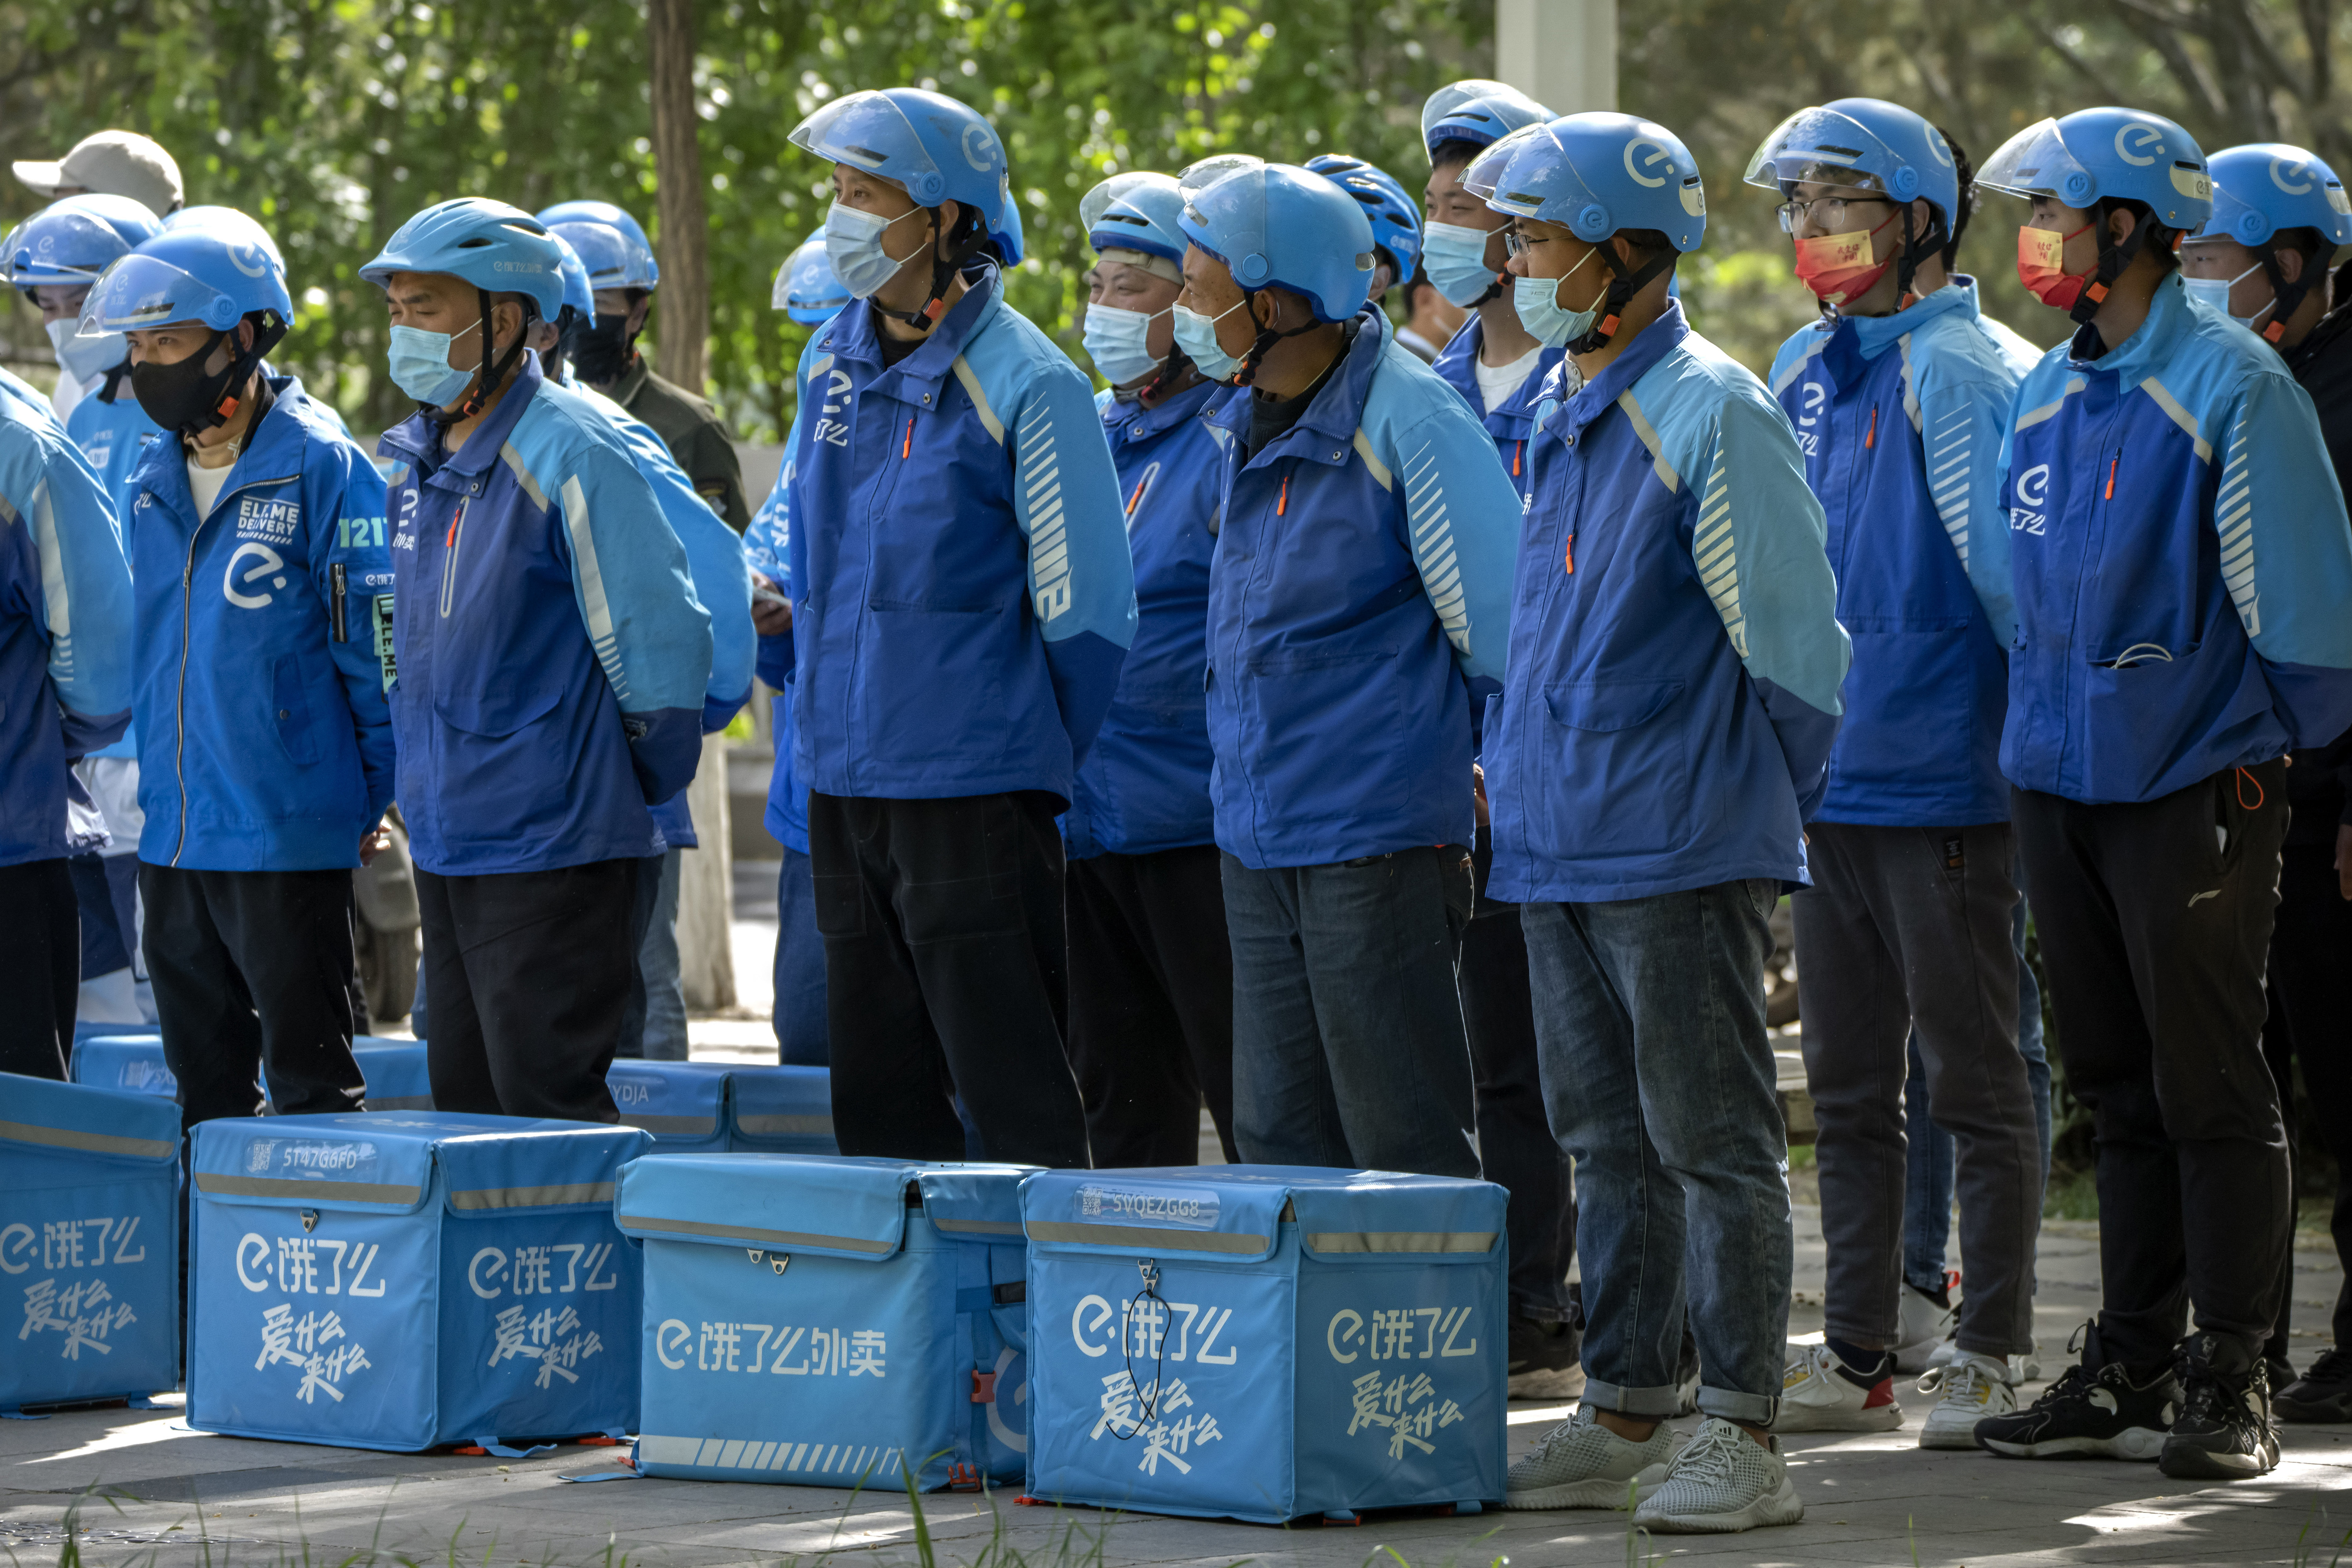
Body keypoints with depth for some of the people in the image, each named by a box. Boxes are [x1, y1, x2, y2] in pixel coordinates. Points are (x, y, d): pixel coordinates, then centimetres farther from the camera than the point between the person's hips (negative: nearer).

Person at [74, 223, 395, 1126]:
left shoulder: (321, 468, -9)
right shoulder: (153, 481, 11)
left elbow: (377, 645, -8)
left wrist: (376, 801, -6)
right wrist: (154, 787, 17)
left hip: (287, 837, -7)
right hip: (171, 837, 7)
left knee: (308, 1083, -1)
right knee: (203, 1083, 13)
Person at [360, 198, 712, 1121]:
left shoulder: (567, 454, -15)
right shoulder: (415, 460, 10)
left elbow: (663, 643, -13)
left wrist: (640, 786, -4)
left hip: (550, 847, -8)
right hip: (442, 847, 8)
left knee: (549, 1112, -6)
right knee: (464, 1104, 12)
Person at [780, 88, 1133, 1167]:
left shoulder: (1023, 384, -12)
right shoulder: (832, 361, 9)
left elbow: (1086, 610, -9)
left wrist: (1032, 766, -1)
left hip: (972, 793, -7)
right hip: (843, 786, 7)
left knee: (1016, 1102, -5)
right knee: (878, 1104, 11)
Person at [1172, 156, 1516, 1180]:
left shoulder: (1406, 421, -15)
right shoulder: (1246, 423, 11)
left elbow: (1505, 620, -11)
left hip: (1376, 836, -8)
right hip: (1258, 843, 8)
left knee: (1405, 1144, -4)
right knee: (1281, 1137, 10)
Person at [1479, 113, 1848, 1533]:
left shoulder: (1712, 414, -13)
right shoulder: (1560, 415, 13)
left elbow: (1793, 635, -11)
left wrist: (1755, 807, -3)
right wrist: (1525, 773, 17)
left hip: (1683, 848, -8)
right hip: (1562, 848, 8)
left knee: (1713, 1142, -4)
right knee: (1612, 1142, 13)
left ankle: (1746, 1436, 0)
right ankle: (1624, 1418, 19)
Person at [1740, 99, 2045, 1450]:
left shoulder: (1964, 369, -11)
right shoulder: (1807, 371, 12)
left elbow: (2008, 570, -12)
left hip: (1943, 779, -8)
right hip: (1825, 777, 8)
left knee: (1977, 1082, 1)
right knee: (1850, 1088, 12)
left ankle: (1995, 1355, 7)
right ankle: (1860, 1354, 19)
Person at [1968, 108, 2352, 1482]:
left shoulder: (2232, 387, -12)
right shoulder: (2047, 396, 10)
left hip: (2195, 787, -7)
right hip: (2062, 781, 7)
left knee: (2211, 1092, -2)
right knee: (2122, 1093, 12)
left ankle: (2231, 1384, 4)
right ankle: (2132, 1370, 19)